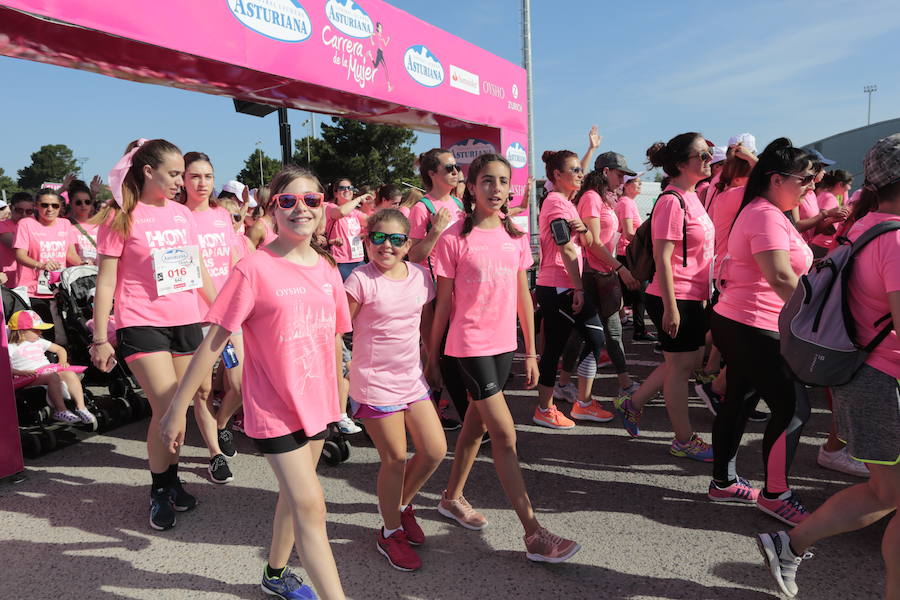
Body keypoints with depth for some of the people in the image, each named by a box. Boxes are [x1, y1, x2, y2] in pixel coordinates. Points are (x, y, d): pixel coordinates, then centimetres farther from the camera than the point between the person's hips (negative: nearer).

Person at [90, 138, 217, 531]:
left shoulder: (183, 214, 9)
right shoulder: (121, 217, -5)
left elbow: (198, 270, 16)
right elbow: (105, 282, -5)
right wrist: (100, 338, -6)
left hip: (186, 322, 5)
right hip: (142, 323, -5)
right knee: (166, 409, -9)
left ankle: (172, 479, 27)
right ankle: (159, 490, 13)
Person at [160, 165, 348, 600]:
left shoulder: (327, 269, 2)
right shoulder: (254, 269, -15)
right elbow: (213, 342, -14)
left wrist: (337, 392, 18)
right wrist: (177, 409, -11)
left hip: (317, 403, 6)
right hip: (274, 409, -6)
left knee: (294, 496, 21)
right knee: (310, 506, -5)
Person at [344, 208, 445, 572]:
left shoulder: (420, 276, 2)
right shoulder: (361, 280, -13)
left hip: (412, 378, 6)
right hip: (375, 384, -5)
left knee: (435, 450, 7)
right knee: (396, 458, 3)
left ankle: (401, 504, 35)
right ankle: (391, 532, 27)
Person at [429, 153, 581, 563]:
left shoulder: (515, 236, 5)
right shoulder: (454, 238, -10)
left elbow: (523, 297, 9)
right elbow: (443, 302, -5)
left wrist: (530, 351, 10)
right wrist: (432, 354, 0)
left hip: (503, 344, 6)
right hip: (469, 344, -6)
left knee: (477, 422, 18)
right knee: (505, 435, -5)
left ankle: (452, 497, 38)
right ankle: (534, 534, 3)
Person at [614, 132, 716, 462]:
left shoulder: (690, 197, 12)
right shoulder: (672, 201, -18)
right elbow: (662, 258, -22)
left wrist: (702, 295, 22)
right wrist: (670, 307, -22)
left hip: (692, 297, 10)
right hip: (675, 298, -10)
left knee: (691, 358, 19)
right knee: (680, 364, 3)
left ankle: (632, 403, 29)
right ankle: (684, 440, 19)